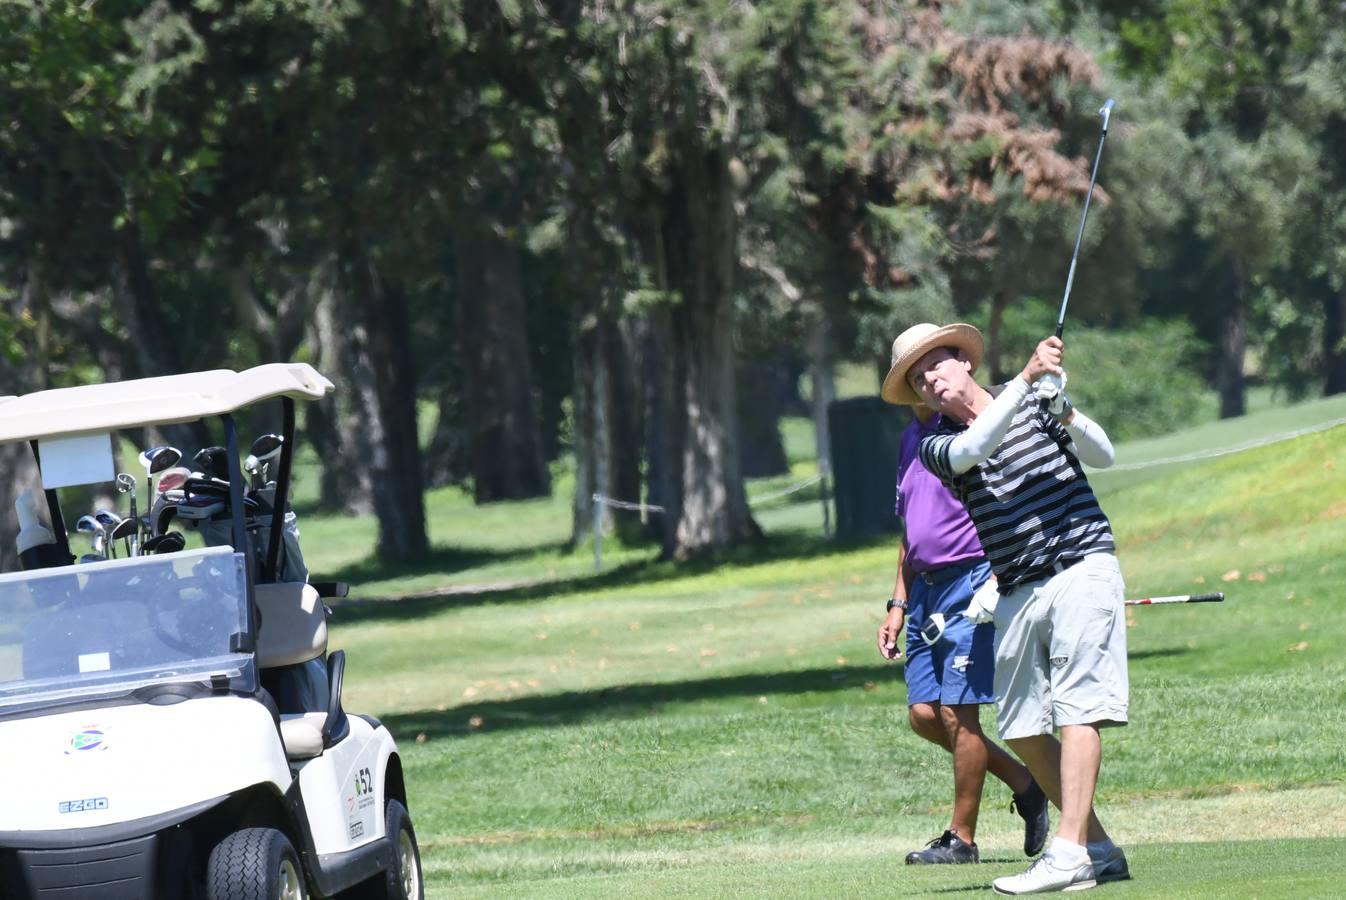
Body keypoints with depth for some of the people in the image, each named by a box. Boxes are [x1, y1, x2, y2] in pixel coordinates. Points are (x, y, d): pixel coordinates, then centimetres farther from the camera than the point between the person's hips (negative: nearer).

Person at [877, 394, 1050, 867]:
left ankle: (961, 839, 1)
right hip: (926, 588, 8)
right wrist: (898, 605, 20)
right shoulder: (911, 438, 17)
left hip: (972, 583, -8)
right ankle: (1024, 784, 19)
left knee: (957, 712, -8)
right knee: (923, 714, 3)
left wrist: (1000, 579, -24)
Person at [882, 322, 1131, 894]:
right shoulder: (937, 446, 5)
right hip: (1016, 591, 5)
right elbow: (972, 449, -18)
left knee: (1076, 708, -15)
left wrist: (1063, 412, -22)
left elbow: (1101, 455, -3)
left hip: (1080, 565, -5)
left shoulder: (1038, 400, 4)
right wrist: (1026, 378, -26)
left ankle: (1069, 854, -23)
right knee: (1021, 729, 3)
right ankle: (1099, 848, 13)